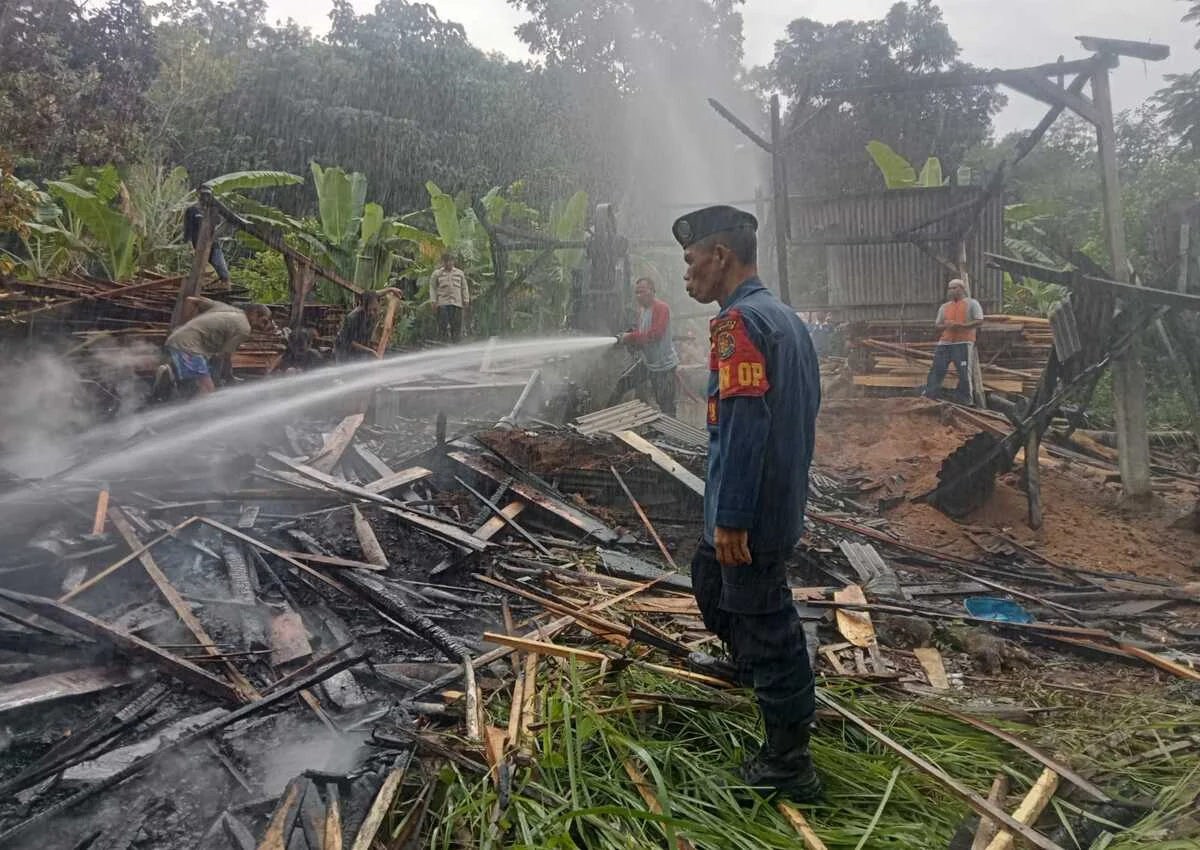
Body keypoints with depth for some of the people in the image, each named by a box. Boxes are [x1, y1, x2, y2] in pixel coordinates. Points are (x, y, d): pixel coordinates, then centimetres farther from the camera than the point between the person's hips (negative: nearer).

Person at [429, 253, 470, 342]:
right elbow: (432, 288, 8)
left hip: (457, 302, 2)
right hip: (442, 303, -1)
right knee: (443, 324, -7)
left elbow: (464, 287, 15)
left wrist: (466, 300, 7)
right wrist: (433, 301, -1)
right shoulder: (437, 274, 9)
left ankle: (455, 341, 7)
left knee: (456, 324, 0)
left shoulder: (460, 273, 14)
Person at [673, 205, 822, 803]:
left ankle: (789, 766, 17)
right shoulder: (785, 317, 10)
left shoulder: (739, 322, -20)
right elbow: (804, 409, 17)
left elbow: (744, 428, -26)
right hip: (783, 501, 10)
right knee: (710, 579, 29)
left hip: (750, 513, -10)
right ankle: (745, 663, 55)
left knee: (765, 623, 2)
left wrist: (732, 520, -23)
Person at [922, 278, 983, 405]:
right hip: (944, 342, 5)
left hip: (963, 343, -5)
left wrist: (960, 325, -16)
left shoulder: (972, 303, 5)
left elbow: (979, 321, -5)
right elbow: (937, 325, 21)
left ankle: (965, 401, 2)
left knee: (964, 373, -6)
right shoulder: (944, 306, 20)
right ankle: (926, 398, 2)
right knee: (936, 370, 1)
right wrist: (945, 326, -3)